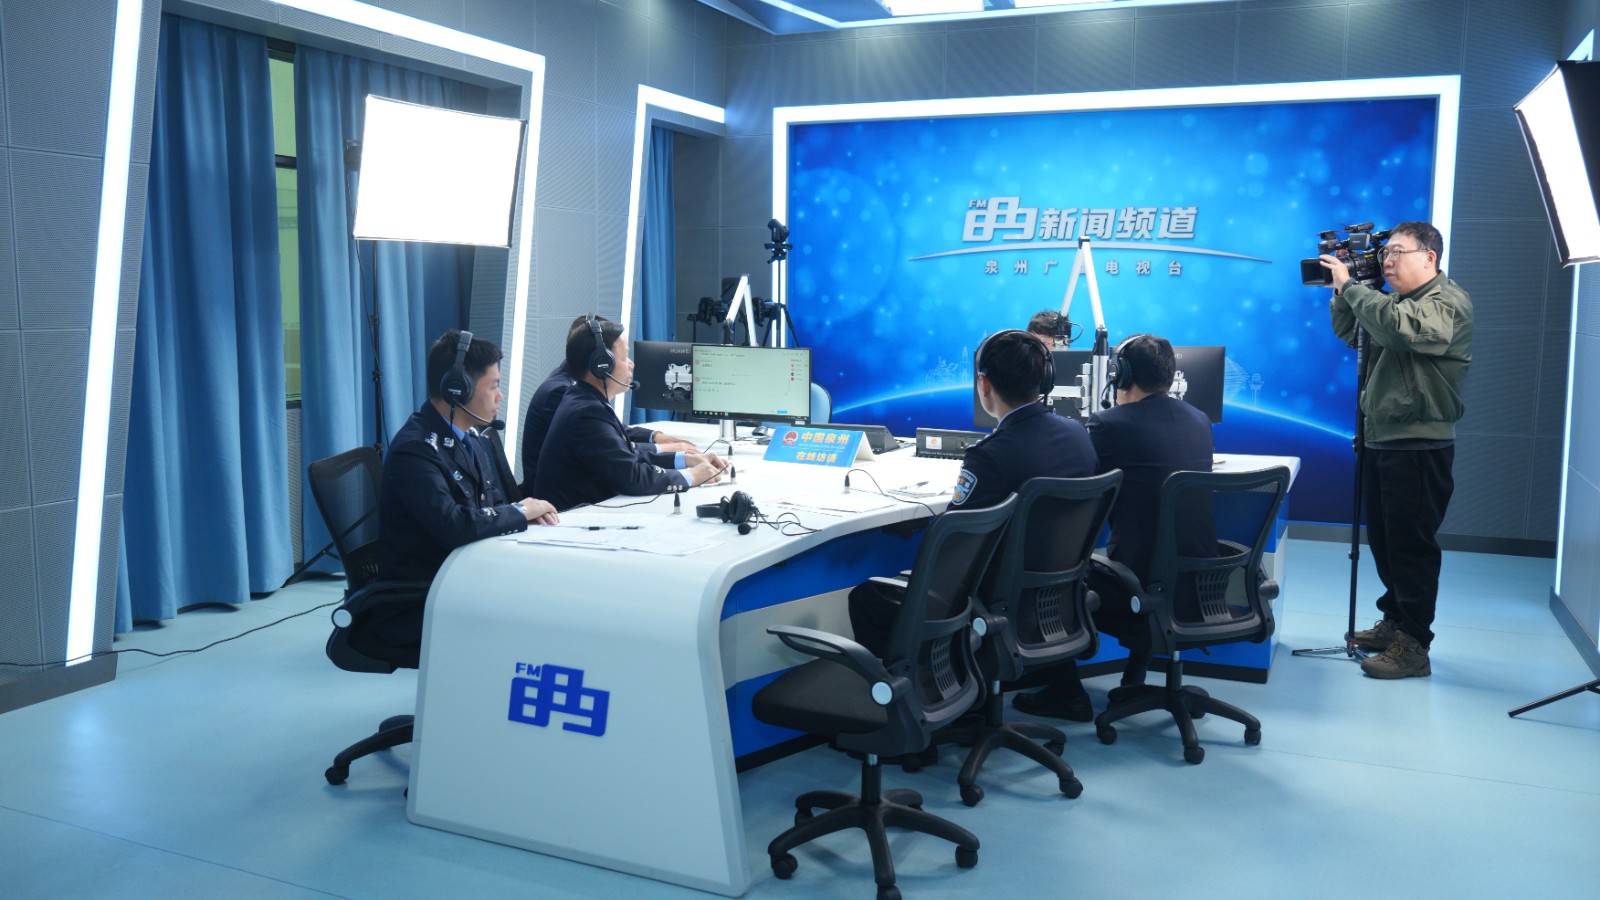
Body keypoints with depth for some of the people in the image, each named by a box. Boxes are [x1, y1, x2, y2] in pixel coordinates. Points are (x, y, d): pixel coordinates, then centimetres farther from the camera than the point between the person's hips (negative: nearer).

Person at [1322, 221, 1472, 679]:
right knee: (1384, 540, 16)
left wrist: (1350, 285, -22)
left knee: (1411, 546, -7)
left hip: (1418, 446, -9)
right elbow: (1348, 332, 21)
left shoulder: (1447, 303, -11)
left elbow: (1399, 328, -30)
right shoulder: (1396, 302, 17)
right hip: (1381, 441, 9)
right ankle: (1394, 622, 28)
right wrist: (1343, 292, 5)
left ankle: (1413, 646, -2)